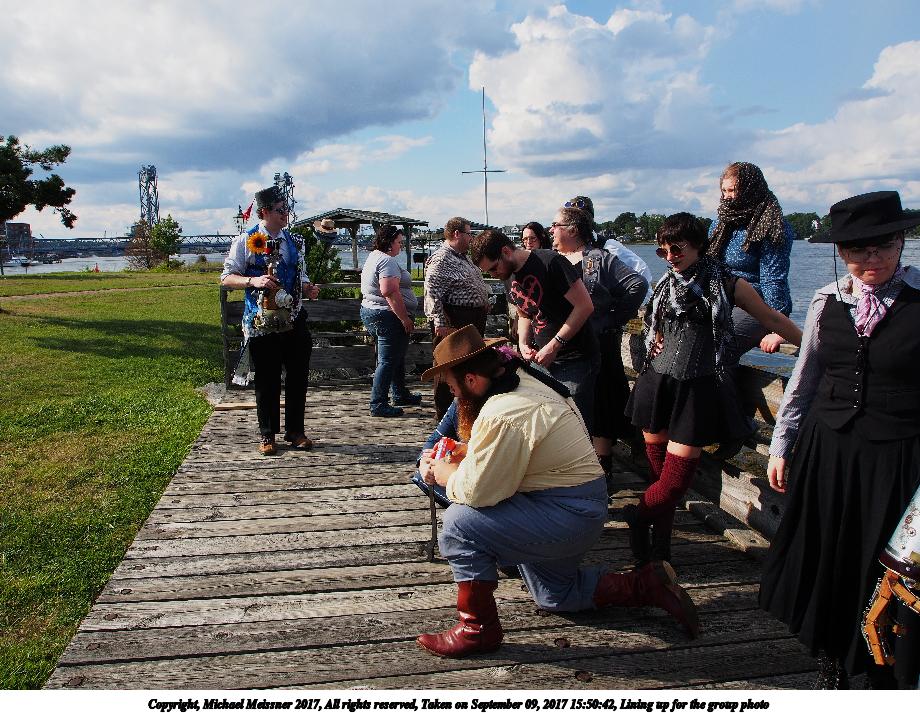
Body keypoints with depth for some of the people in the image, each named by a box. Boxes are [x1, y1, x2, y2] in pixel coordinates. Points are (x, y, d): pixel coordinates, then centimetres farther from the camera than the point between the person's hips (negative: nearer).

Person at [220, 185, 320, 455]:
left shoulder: (292, 241, 10)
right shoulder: (246, 241, -3)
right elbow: (226, 278, -4)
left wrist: (309, 289, -5)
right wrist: (253, 281, -21)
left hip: (294, 319, 4)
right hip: (262, 322, -4)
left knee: (298, 376, 7)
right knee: (267, 380, 4)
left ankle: (295, 431, 22)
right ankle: (267, 435, 19)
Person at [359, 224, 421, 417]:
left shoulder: (374, 256, 17)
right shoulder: (387, 260, -17)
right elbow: (390, 292, -26)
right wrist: (405, 319, -23)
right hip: (388, 316, -11)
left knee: (397, 357, 22)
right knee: (388, 361, -6)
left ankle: (400, 395, 34)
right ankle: (378, 404, -3)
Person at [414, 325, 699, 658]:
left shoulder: (503, 416, -29)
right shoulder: (522, 378, 3)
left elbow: (478, 491, -22)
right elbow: (496, 456, 15)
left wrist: (445, 474, -3)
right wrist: (454, 461, 2)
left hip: (567, 516, -10)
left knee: (459, 523, -16)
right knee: (555, 595, 26)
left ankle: (478, 628, -1)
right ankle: (647, 586, 24)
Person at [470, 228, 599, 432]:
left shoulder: (550, 263, -16)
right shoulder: (512, 279, 9)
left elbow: (585, 306, -18)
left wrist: (554, 345, -18)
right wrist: (523, 343, 3)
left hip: (575, 359, -7)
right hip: (544, 361, 8)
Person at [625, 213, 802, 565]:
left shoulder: (725, 285, -2)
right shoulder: (665, 285, 10)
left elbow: (772, 318, 7)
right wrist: (655, 341, 6)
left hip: (697, 390, -3)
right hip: (657, 384, 4)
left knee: (677, 475, -9)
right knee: (657, 465, 6)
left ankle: (639, 515, 14)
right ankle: (660, 541, 20)